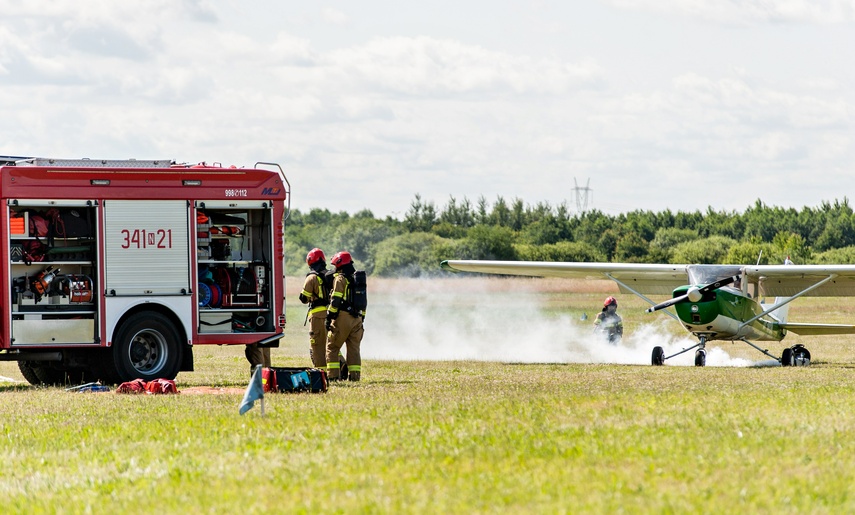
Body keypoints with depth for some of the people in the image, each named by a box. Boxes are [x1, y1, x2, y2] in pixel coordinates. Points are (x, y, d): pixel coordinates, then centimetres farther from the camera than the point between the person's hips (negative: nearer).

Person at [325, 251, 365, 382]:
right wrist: (362, 319, 22)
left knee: (332, 347, 1)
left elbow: (335, 301, -14)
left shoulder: (340, 278, -7)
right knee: (354, 348, 10)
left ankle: (333, 375, -6)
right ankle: (354, 375, 5)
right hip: (357, 317, 7)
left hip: (343, 317, -7)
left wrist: (329, 317, -13)